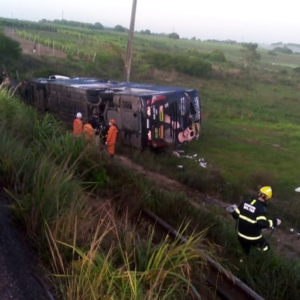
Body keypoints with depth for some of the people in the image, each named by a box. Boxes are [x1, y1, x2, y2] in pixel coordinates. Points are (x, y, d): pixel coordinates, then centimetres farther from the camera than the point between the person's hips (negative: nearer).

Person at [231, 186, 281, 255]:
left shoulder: (245, 203, -2)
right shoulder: (261, 208, -19)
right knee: (265, 247, 20)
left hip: (241, 235, 6)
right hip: (253, 238, -6)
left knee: (245, 254, 27)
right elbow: (262, 223, -28)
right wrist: (274, 222, -17)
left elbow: (235, 214, 3)